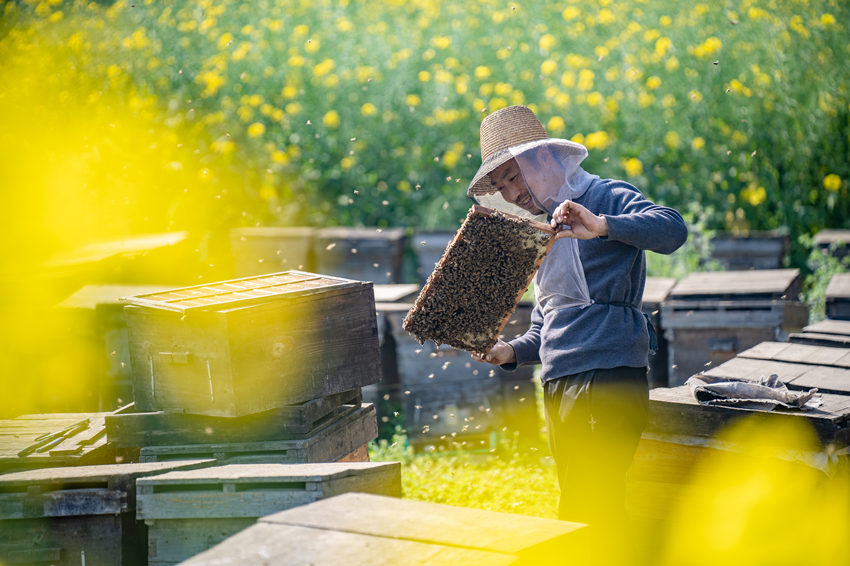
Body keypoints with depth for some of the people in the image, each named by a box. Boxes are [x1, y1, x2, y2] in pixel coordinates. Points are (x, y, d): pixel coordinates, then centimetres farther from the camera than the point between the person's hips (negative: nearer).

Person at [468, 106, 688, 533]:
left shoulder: (607, 199, -2)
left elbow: (672, 230, -22)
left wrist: (602, 226, -34)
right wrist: (513, 352, 11)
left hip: (609, 377, -9)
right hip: (557, 385, 9)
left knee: (587, 514, -16)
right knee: (575, 516, 7)